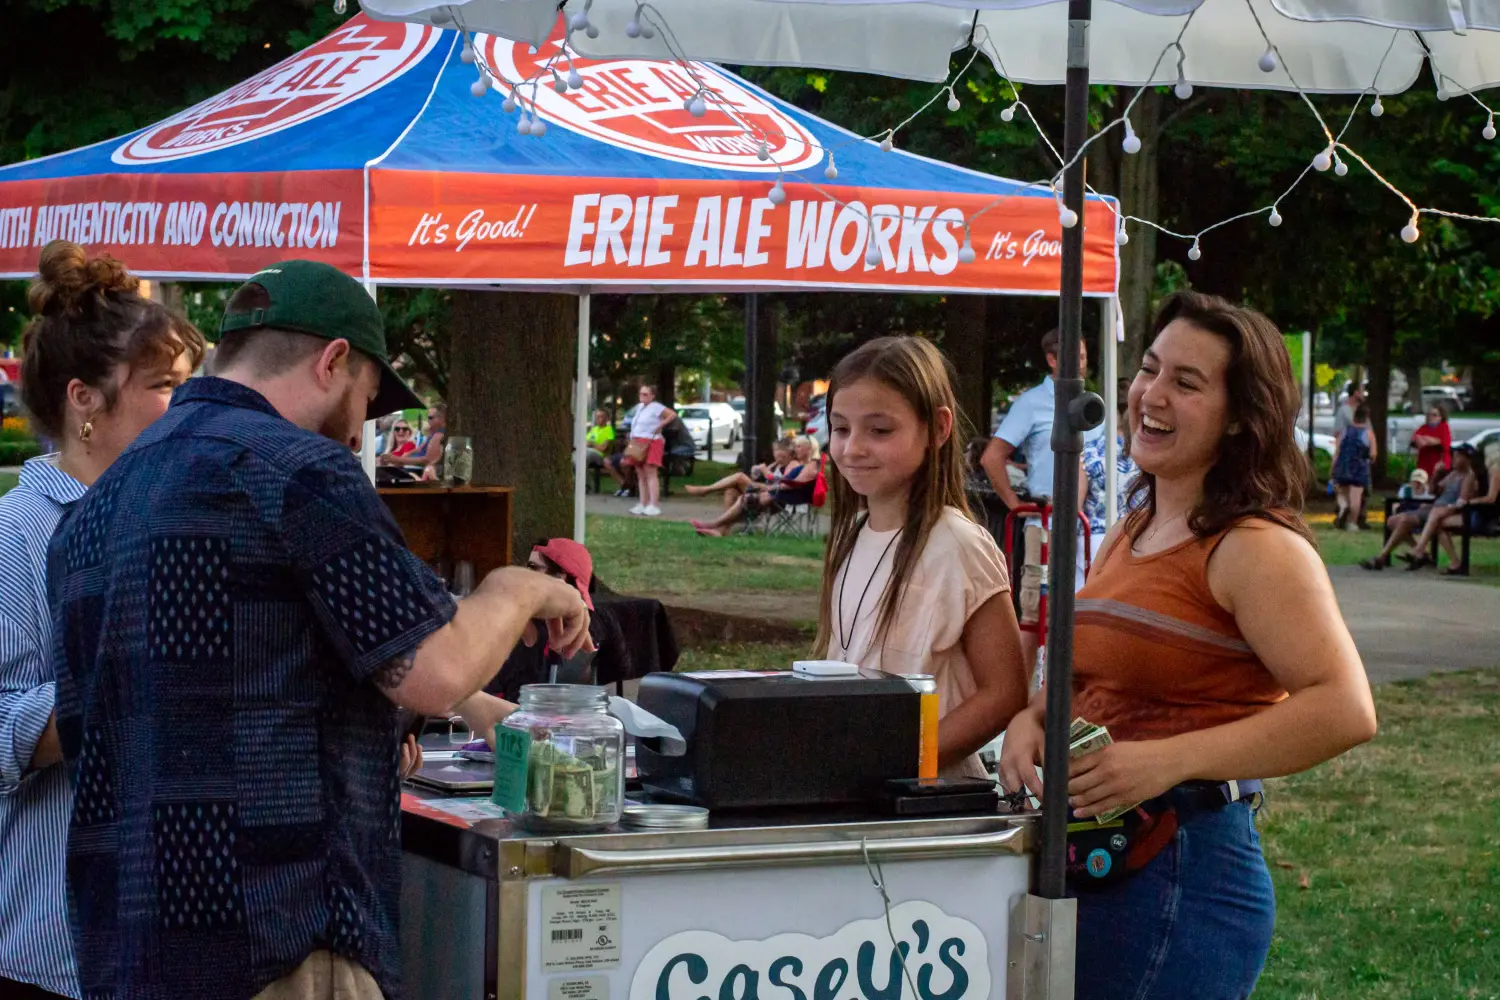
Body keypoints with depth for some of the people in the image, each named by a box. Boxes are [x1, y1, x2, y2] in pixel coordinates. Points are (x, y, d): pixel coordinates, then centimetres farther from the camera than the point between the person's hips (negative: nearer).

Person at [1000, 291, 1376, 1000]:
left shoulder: (1254, 547, -13)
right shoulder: (1130, 534, 13)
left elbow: (1345, 710, -23)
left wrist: (1169, 761, -27)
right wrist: (1033, 717, 2)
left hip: (1186, 867, -8)